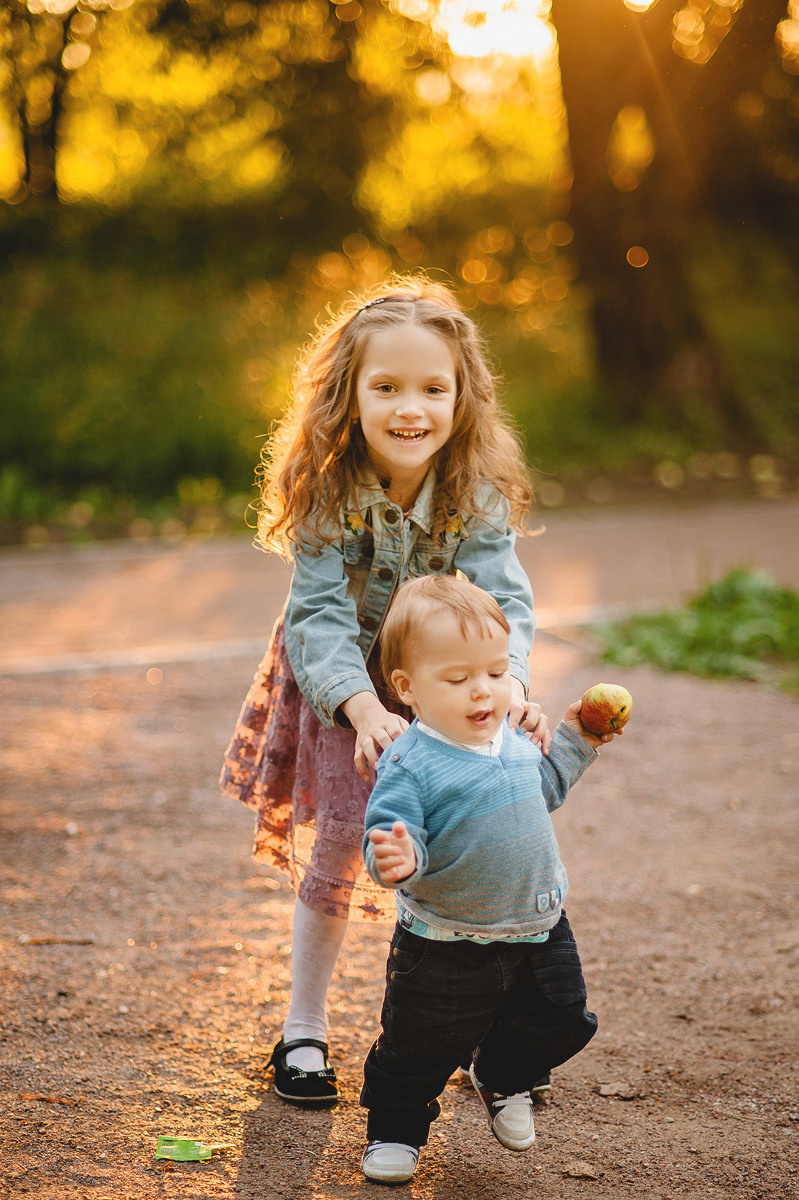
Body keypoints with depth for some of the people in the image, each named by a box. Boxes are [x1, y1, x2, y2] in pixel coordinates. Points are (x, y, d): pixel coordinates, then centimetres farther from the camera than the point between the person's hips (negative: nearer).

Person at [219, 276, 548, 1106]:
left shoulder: (477, 491, -21)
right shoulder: (327, 489, -26)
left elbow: (502, 599, -25)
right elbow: (321, 614, -29)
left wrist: (507, 682, -45)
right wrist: (365, 708, -44)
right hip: (341, 684, -1)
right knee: (335, 848, 3)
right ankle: (304, 1028, 22)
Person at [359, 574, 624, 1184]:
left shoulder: (512, 741, 1)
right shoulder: (409, 766, -23)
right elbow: (392, 843, -27)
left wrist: (573, 744, 14)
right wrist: (398, 859, -48)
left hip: (538, 928, 6)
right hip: (447, 946, -6)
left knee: (558, 1023, 18)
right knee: (420, 1049, 9)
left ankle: (503, 1078, 47)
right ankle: (396, 1128, 35)